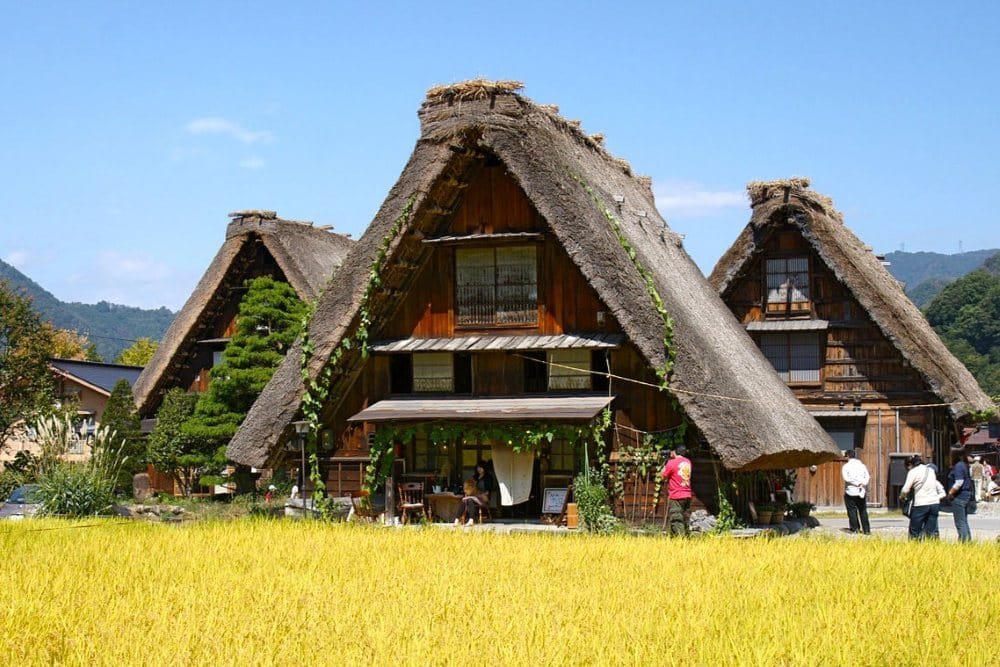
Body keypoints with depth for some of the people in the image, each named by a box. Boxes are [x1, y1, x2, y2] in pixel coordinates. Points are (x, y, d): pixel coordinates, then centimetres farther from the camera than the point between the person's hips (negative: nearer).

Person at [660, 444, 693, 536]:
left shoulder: (671, 463, -11)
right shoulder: (688, 462, 9)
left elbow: (663, 476, -4)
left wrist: (665, 464, 7)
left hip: (676, 497, -6)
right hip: (687, 496, 6)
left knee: (676, 520, -7)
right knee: (685, 520, 11)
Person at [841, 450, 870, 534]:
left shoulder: (846, 466, -3)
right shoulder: (862, 466, 10)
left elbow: (846, 478, -13)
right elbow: (867, 477, 1)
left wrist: (858, 483, -11)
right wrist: (862, 484, -10)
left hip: (850, 492, -4)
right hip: (861, 492, 4)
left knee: (852, 510, 1)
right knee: (863, 511, 9)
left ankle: (855, 529, -3)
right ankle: (866, 530, 8)